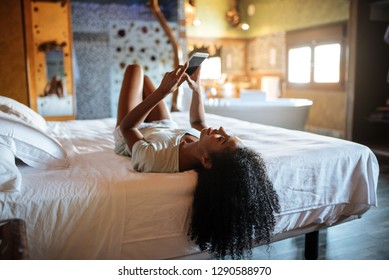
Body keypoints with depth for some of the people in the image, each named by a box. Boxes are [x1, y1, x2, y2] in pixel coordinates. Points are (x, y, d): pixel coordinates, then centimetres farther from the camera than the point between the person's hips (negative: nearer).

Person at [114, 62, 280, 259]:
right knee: (142, 77, 23)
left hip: (128, 138, -3)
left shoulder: (154, 160, -52)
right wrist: (196, 88, -15)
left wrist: (162, 92, -44)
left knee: (134, 69, 12)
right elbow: (198, 123, -12)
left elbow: (126, 126, -35)